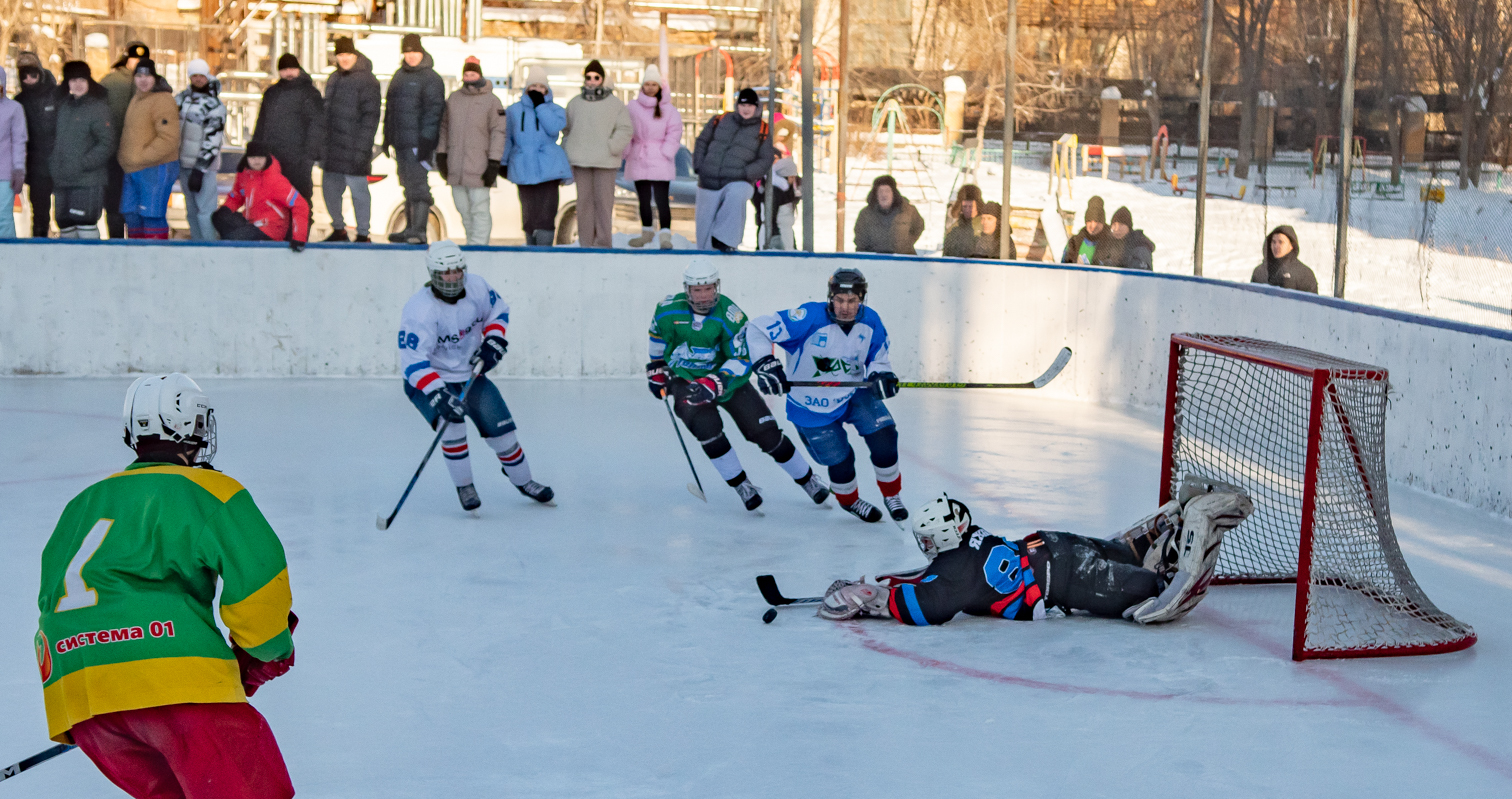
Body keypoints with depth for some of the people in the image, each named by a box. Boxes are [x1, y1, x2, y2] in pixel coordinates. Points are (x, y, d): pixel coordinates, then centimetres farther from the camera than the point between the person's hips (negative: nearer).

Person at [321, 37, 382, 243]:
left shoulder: (367, 81, -9)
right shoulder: (334, 78, 15)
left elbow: (371, 116, -13)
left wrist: (362, 148, -18)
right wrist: (321, 142, 18)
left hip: (353, 147, -8)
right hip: (331, 147, 8)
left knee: (357, 190, -4)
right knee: (329, 188, 12)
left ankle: (363, 234, 5)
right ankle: (338, 229, 26)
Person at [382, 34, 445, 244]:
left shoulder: (431, 79, -7)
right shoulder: (399, 75, 18)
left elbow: (433, 112, -14)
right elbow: (390, 107, 24)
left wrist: (426, 141, -20)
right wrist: (387, 136, 22)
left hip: (419, 142, -8)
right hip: (400, 142, 8)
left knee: (418, 186, -13)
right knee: (408, 186, 13)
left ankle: (419, 231, -15)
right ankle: (410, 229, 19)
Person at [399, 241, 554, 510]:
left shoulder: (476, 287, -15)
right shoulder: (419, 310, -31)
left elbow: (498, 310, 7)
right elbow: (412, 361, -36)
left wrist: (493, 342, -10)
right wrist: (437, 394, -46)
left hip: (470, 374, 5)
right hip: (426, 380, -5)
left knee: (501, 429, 4)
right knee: (452, 422, -28)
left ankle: (523, 480, 30)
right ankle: (464, 487, -6)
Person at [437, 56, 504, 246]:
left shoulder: (491, 101, -1)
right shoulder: (454, 98, 13)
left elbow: (498, 133, -5)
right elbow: (444, 127, 18)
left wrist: (494, 164, -11)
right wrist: (441, 154, 9)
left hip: (478, 166, -5)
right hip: (456, 167, 5)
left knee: (479, 210, -9)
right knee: (463, 209, 9)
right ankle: (472, 241, 20)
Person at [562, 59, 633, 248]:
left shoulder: (615, 104, 5)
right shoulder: (574, 103, 14)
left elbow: (625, 130, 1)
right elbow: (566, 131, 21)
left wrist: (611, 148, -12)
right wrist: (566, 155, 12)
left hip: (605, 162, -3)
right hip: (581, 161, 3)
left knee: (604, 201, -6)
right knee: (584, 201, 2)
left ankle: (603, 243, -3)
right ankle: (586, 242, 5)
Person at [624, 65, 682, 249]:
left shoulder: (669, 109, 1)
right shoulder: (633, 107, 7)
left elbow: (674, 133, -1)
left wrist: (665, 153, -8)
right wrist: (627, 152, 2)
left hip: (660, 162, -3)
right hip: (638, 160, 3)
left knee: (662, 199, -11)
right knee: (644, 199, 12)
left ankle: (665, 236, -11)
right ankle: (647, 232, 26)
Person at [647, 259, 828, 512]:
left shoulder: (730, 316, -21)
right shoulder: (668, 310, -14)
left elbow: (742, 359, -22)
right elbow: (658, 335, 9)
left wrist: (715, 383, -35)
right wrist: (656, 368, 15)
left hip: (727, 378, 0)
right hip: (685, 381, 1)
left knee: (766, 433, -4)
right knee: (706, 425, -27)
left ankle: (808, 479, 15)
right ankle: (741, 485, -9)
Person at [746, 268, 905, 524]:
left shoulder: (870, 322, -13)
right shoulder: (810, 318, -29)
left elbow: (877, 359, 1)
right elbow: (757, 330, -26)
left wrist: (882, 376, -21)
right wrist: (765, 365, -37)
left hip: (854, 395, 4)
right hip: (811, 407, -4)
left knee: (883, 436, -11)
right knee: (840, 460, 1)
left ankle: (892, 494, 15)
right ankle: (849, 500, 36)